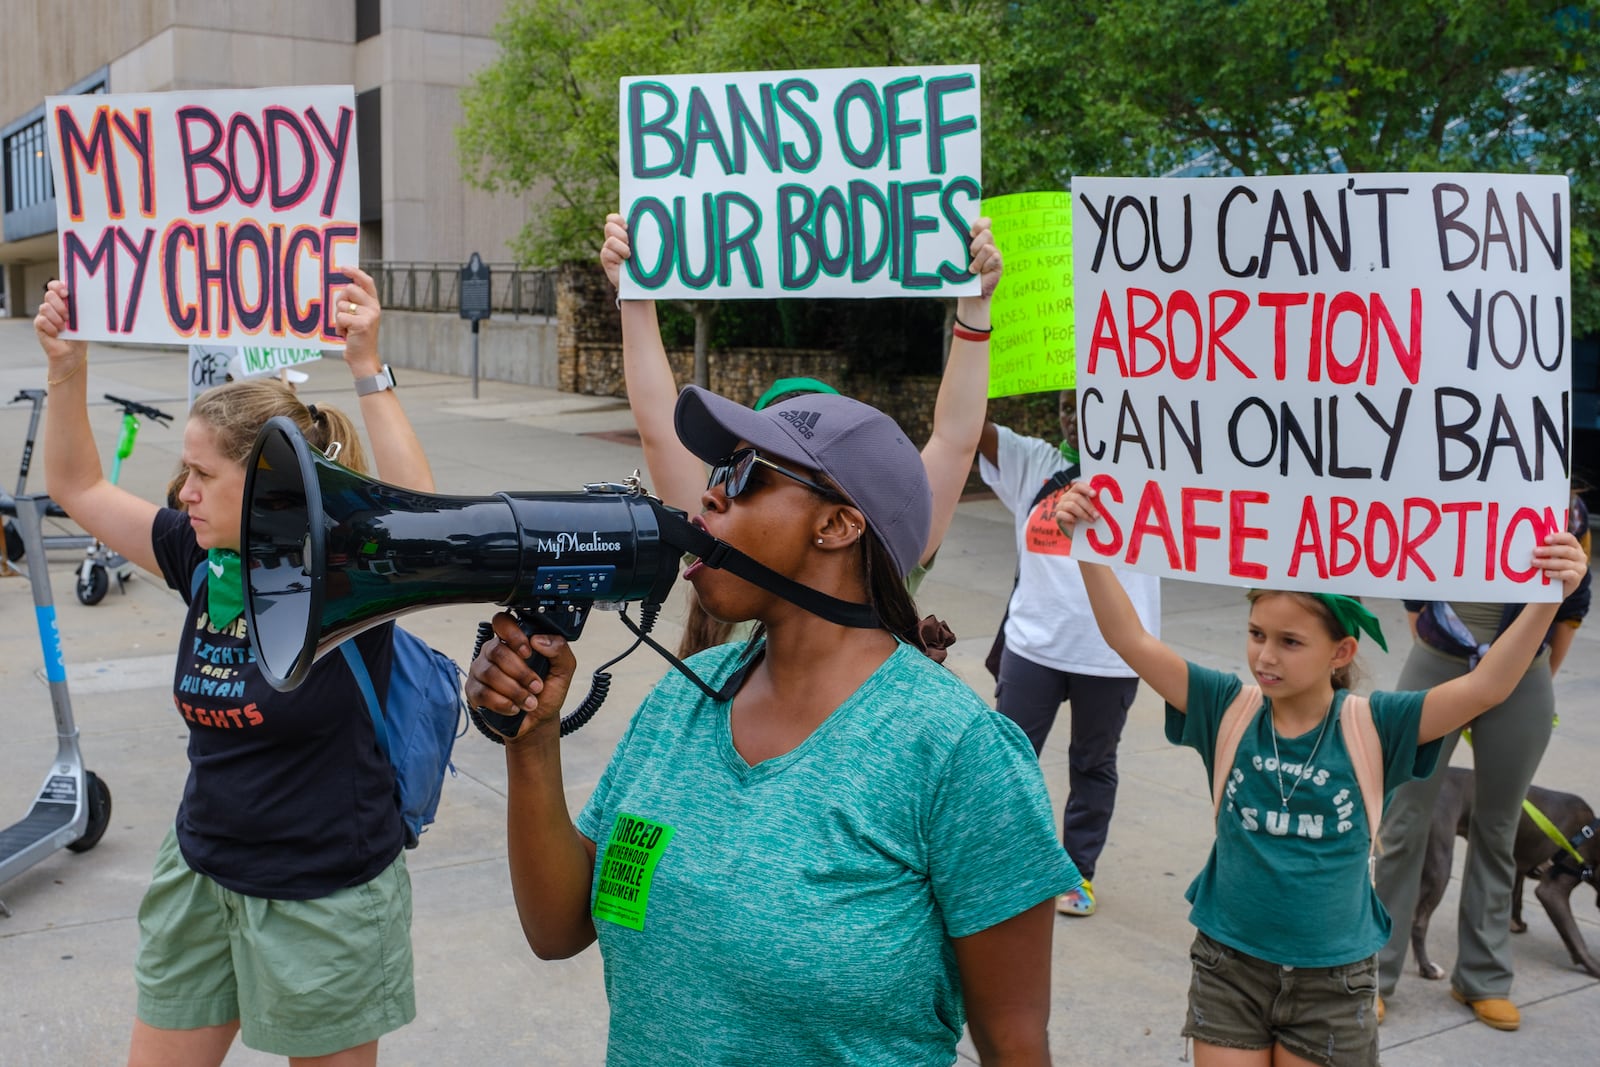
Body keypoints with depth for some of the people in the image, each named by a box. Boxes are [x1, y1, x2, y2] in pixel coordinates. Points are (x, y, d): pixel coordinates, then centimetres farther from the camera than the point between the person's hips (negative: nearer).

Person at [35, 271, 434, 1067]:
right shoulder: (202, 559, -2)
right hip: (201, 877, 6)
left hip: (325, 899, -6)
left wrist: (367, 369, -43)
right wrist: (67, 368, -4)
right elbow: (77, 487, 9)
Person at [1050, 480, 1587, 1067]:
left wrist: (1547, 598, -33)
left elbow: (1484, 687, -20)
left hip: (1332, 978, -1)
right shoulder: (1228, 709, -8)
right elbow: (1132, 641, -13)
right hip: (1229, 963, 1)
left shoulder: (1371, 727, -11)